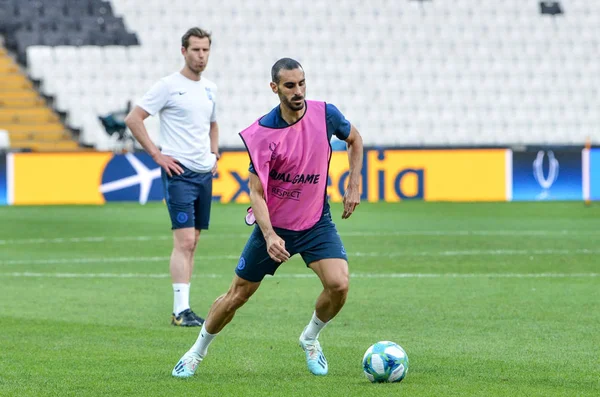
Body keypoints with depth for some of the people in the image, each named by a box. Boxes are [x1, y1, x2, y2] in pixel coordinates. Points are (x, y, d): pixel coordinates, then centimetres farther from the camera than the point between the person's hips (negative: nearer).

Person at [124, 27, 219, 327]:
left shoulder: (209, 89, 14)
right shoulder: (169, 86, -8)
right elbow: (133, 119, -9)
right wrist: (156, 154, -12)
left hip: (204, 173, 7)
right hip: (179, 171, -7)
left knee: (191, 242, 8)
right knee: (184, 241, -15)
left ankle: (182, 308, 12)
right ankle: (181, 310, -17)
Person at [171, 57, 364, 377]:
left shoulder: (325, 115, -12)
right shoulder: (263, 133, -20)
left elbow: (354, 139, 12)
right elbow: (256, 192, -19)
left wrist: (354, 185, 3)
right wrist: (269, 236, -33)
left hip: (315, 222, 2)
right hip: (273, 225, -2)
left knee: (338, 284, -20)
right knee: (237, 295, 7)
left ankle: (310, 338, 10)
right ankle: (197, 352, 30)